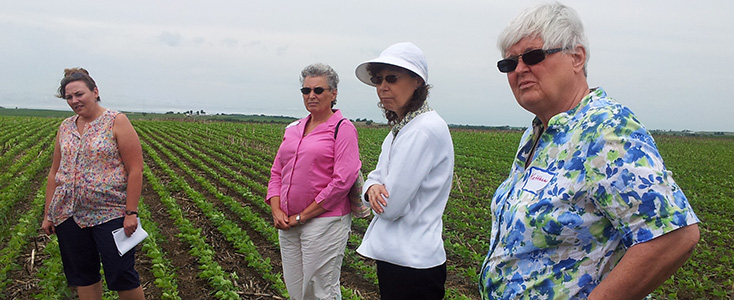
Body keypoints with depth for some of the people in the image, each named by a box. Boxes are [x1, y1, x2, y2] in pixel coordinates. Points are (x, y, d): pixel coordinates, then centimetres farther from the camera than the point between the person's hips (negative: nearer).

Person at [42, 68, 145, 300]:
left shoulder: (117, 122, -7)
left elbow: (135, 171, -11)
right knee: (82, 275, 13)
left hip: (111, 214, -5)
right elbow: (54, 173, 15)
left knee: (121, 276, -4)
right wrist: (48, 214, 13)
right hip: (69, 215, 6)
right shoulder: (65, 127, 10)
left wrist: (131, 213, -15)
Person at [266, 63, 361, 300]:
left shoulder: (343, 128, -8)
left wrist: (302, 216, -14)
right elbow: (277, 172, 14)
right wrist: (276, 210, -3)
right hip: (288, 224, 7)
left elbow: (343, 181, -16)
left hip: (324, 222, -7)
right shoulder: (294, 129, 12)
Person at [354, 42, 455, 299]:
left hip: (411, 264, -9)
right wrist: (372, 188, -12)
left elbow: (391, 207, -23)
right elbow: (376, 176, 11)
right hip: (393, 254, 9)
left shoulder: (425, 129, -22)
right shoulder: (400, 129, 9)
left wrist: (377, 192, -1)